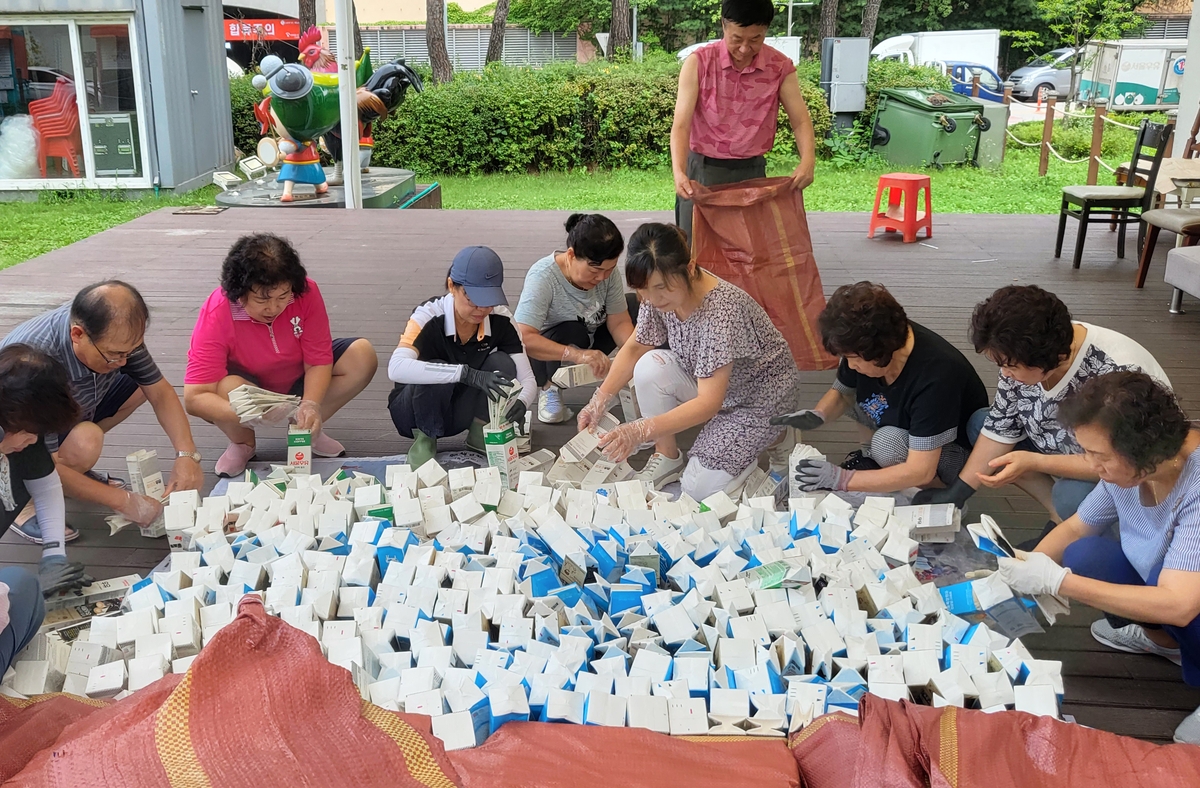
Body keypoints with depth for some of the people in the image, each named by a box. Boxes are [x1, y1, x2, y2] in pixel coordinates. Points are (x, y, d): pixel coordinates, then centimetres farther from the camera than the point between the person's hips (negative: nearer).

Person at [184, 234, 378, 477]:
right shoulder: (216, 315, -30)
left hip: (299, 383, 3)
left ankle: (310, 429, -1)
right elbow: (194, 397, -34)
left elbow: (318, 361, -18)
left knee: (363, 356, -18)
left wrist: (311, 404, -38)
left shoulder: (307, 293, -25)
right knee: (228, 388, -38)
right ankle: (242, 444, -3)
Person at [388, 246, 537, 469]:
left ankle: (479, 431, -2)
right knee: (436, 372, -35)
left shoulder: (499, 322, -15)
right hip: (415, 410, -3)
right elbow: (396, 369, -45)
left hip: (460, 410, 4)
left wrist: (521, 403, -39)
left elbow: (527, 378, -14)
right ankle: (424, 439, -10)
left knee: (502, 364, -22)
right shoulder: (429, 317, -27)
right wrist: (466, 373, -52)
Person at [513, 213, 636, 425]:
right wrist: (576, 354, -53)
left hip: (590, 342, 5)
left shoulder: (607, 272, -17)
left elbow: (620, 322, -14)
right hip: (548, 353, -5)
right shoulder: (543, 276, -32)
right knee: (572, 333, -37)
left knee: (635, 307, -11)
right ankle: (548, 387, -9)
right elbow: (523, 338, -42)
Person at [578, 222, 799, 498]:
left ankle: (772, 434, 8)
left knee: (699, 488, -15)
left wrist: (641, 430, -46)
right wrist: (600, 400, -15)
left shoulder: (722, 309, -36)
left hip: (760, 395, -6)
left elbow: (709, 403, -37)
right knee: (649, 367, -22)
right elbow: (635, 348, -1)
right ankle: (667, 456, -1)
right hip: (707, 382, 6)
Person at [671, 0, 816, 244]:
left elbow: (800, 121, -8)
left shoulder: (781, 67, -5)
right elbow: (681, 124, -18)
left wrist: (808, 160, -30)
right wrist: (679, 172, -36)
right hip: (703, 170, -1)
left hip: (752, 172, 2)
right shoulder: (699, 62, -12)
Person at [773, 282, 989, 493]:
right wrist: (818, 415, -21)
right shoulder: (864, 348, -19)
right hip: (906, 431, 7)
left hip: (956, 453, -7)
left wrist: (842, 479, -39)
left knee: (888, 442, -32)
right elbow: (841, 392, 3)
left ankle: (944, 492, -6)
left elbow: (920, 471, -37)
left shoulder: (935, 375, -38)